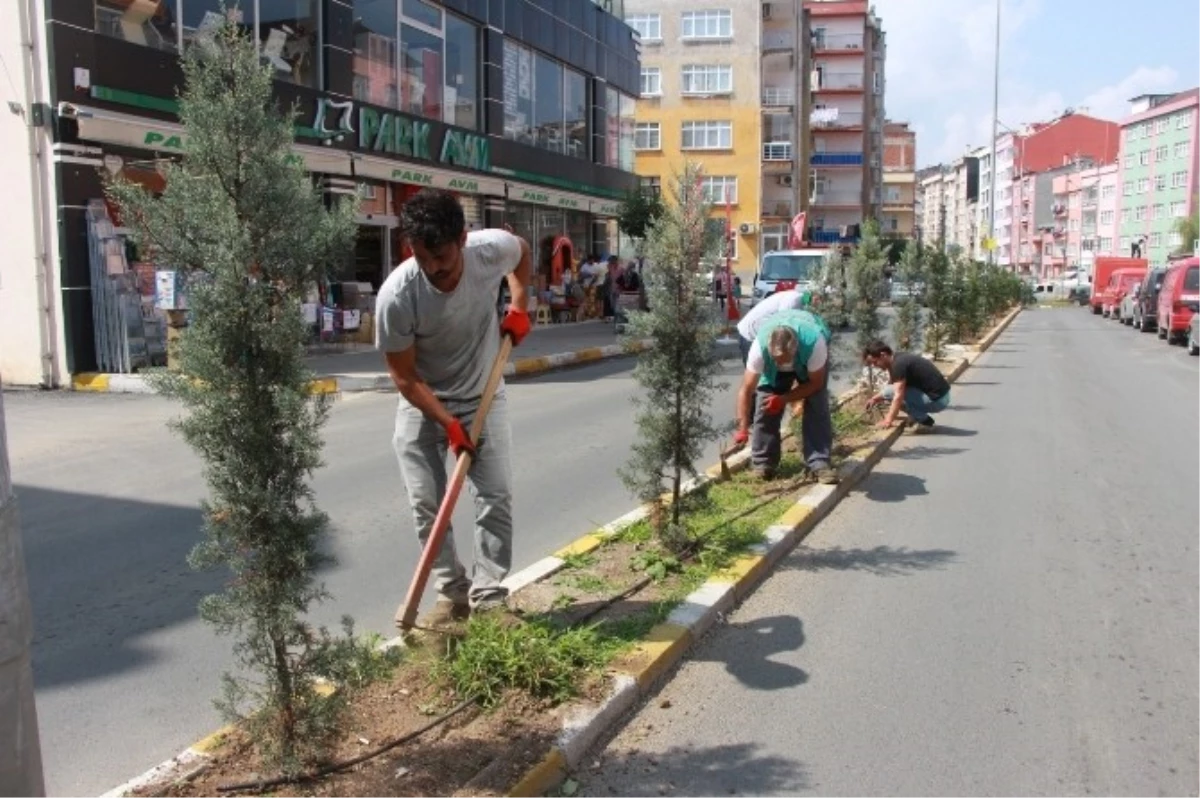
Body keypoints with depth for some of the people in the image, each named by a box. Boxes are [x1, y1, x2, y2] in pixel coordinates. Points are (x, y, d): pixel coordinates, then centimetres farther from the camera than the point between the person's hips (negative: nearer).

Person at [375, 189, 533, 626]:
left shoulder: (493, 249, -24)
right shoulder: (396, 296, -30)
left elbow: (524, 252, 4)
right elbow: (404, 376, -18)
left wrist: (518, 307, -6)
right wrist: (448, 423, -22)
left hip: (483, 396, 2)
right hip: (422, 403, -1)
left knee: (497, 495, -3)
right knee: (426, 504, -2)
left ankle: (488, 598, 8)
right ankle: (452, 594, 15)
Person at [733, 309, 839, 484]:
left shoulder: (814, 343, -44)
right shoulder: (760, 347, -41)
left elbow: (815, 383, -26)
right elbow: (746, 390, -34)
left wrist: (784, 399, -33)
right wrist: (742, 429, -38)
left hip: (809, 358, -1)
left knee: (818, 406, -16)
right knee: (764, 405, -11)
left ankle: (820, 463, -11)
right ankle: (762, 462, 3)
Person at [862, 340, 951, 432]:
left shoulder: (898, 363, -20)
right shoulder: (898, 359, 9)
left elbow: (898, 396, -25)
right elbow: (897, 391, 21)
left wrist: (888, 421, -22)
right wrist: (877, 397, 8)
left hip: (937, 400, -10)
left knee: (888, 392, -14)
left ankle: (925, 421, -5)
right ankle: (921, 418, 13)